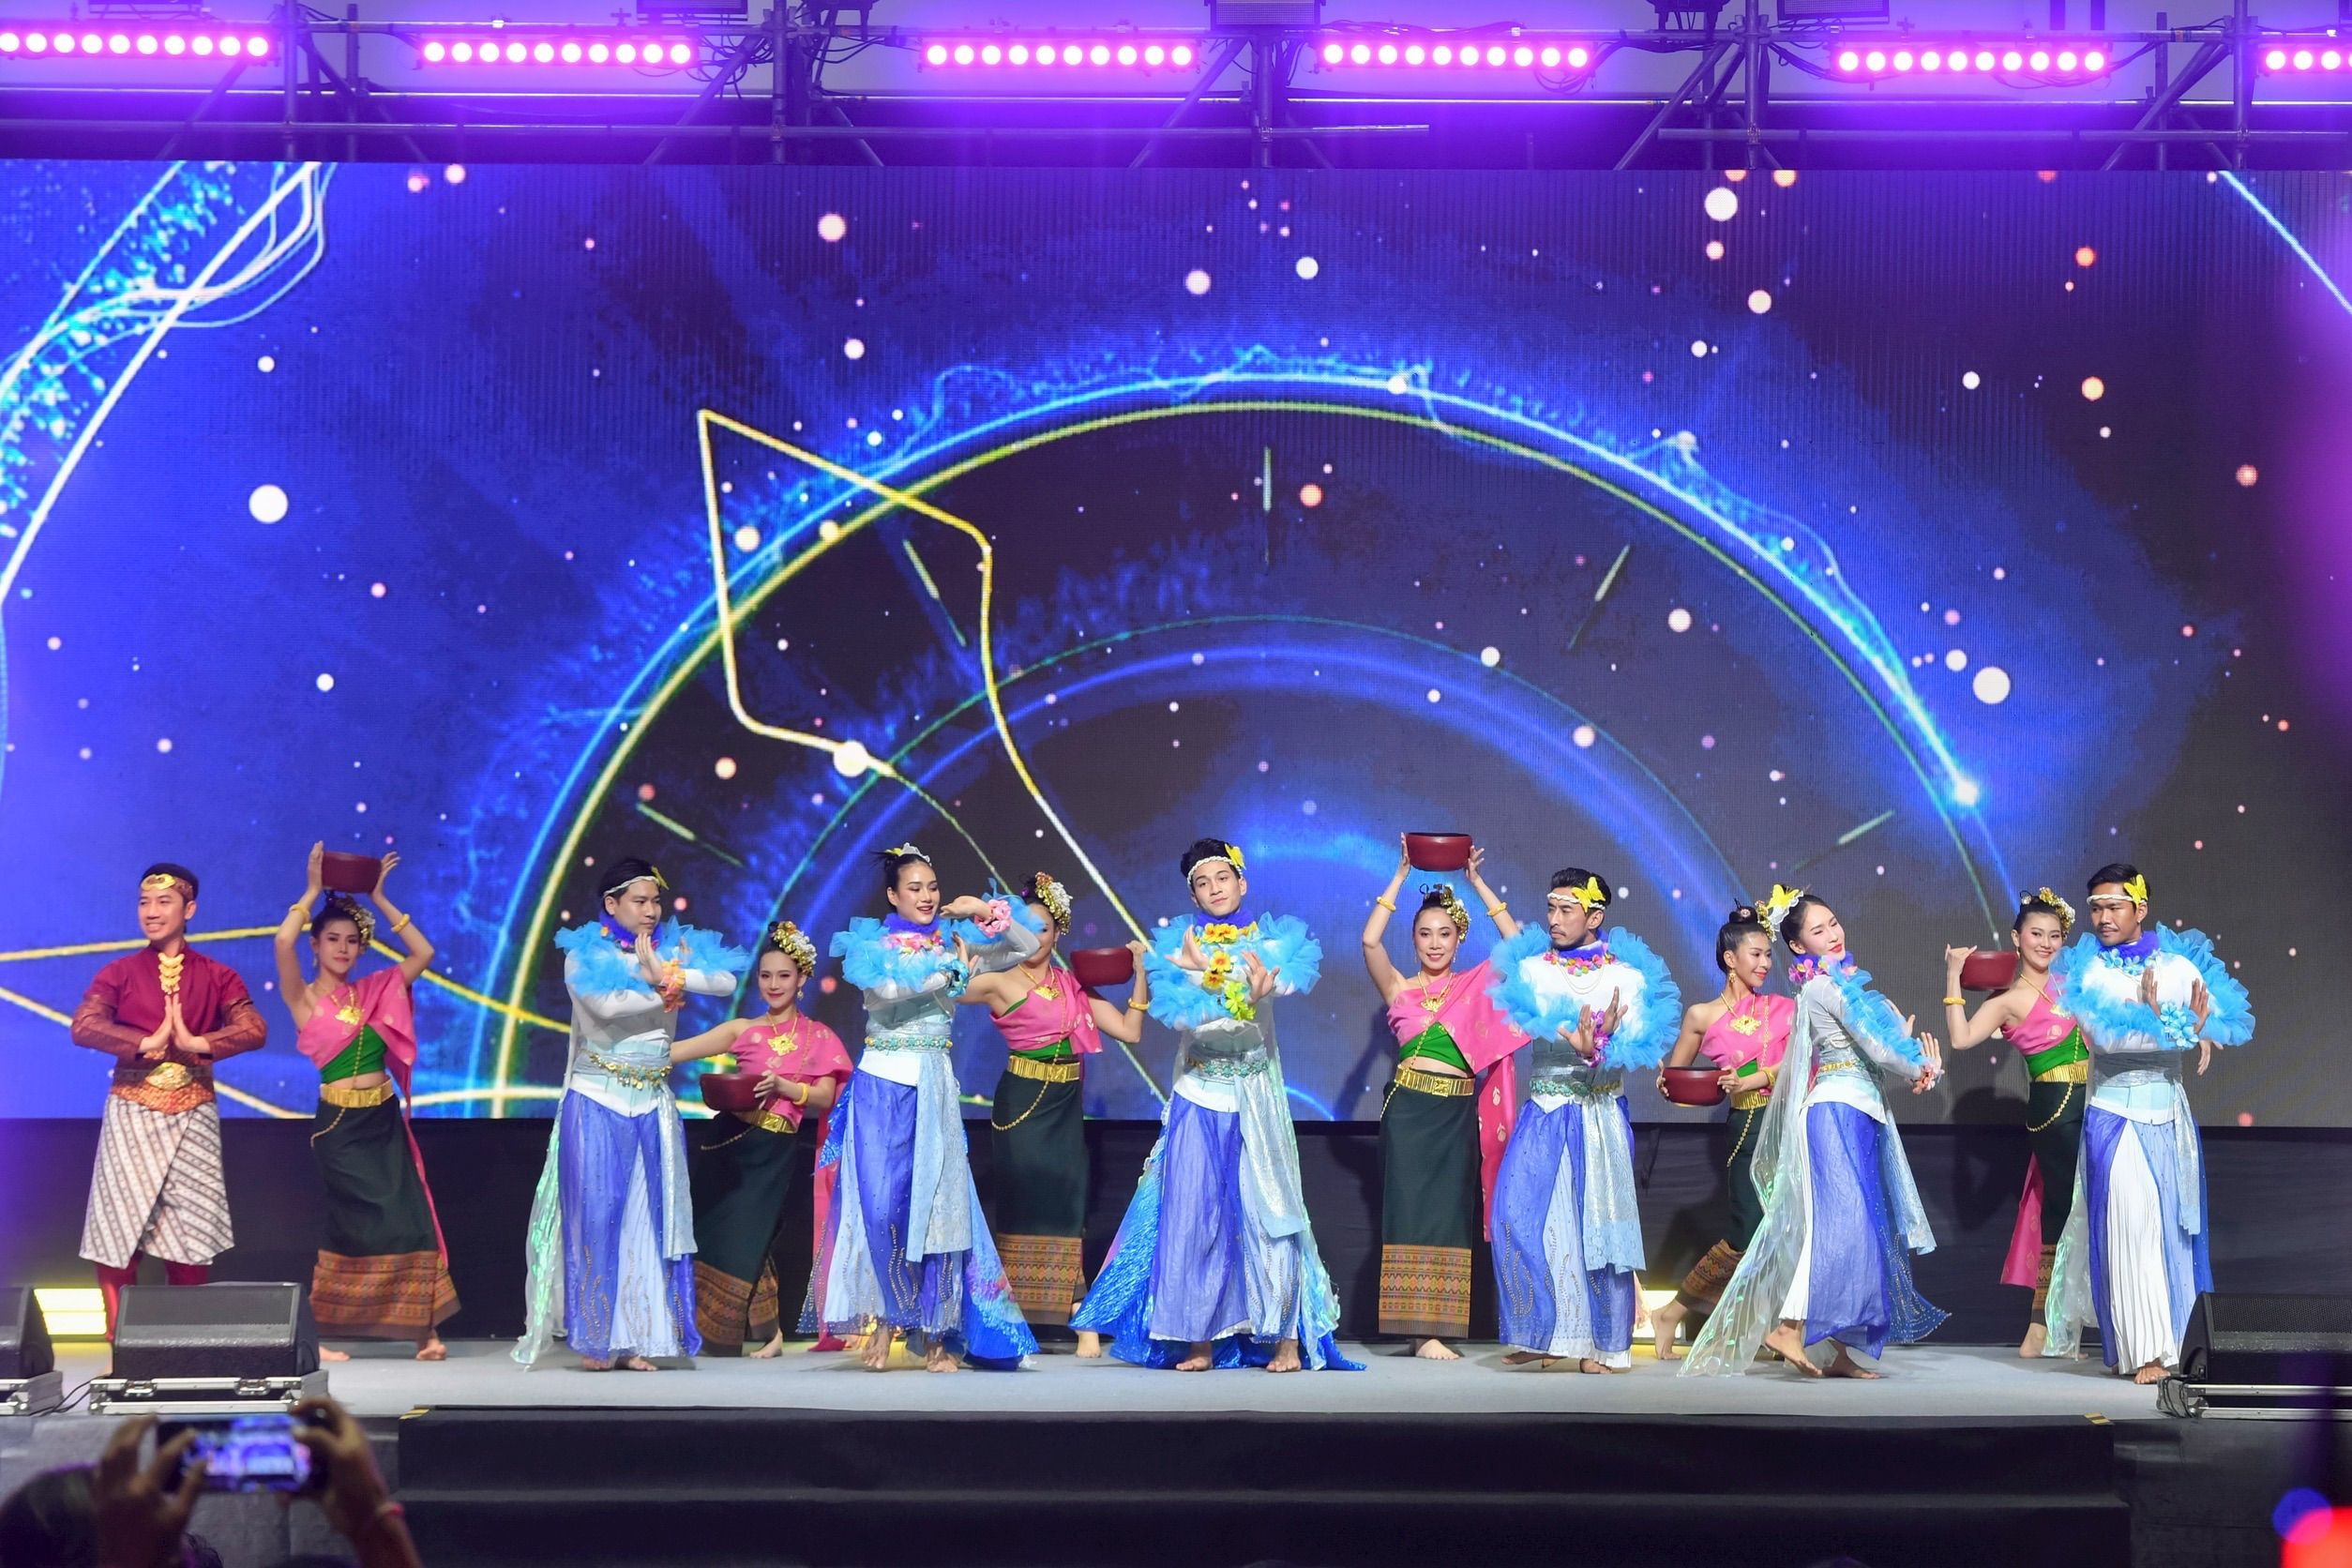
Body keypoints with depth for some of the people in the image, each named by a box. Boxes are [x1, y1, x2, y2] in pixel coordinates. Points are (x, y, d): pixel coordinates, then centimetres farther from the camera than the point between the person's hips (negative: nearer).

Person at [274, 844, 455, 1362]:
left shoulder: (374, 991, 10)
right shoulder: (304, 998, -3)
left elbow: (424, 952, 12)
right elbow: (283, 941, -20)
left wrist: (378, 898, 10)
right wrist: (313, 891, -8)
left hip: (385, 1121, 5)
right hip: (339, 1124, -5)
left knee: (409, 1219, -1)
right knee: (351, 1226, -3)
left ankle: (425, 1328, 2)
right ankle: (315, 1334, 8)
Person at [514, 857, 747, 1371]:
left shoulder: (673, 949, 8)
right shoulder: (585, 954, -3)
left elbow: (726, 981, -6)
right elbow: (606, 1005, -21)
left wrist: (666, 973, -15)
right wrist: (665, 990, -10)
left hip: (653, 1104, 4)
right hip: (596, 1102, -4)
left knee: (650, 1216, 2)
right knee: (596, 1214, -4)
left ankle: (635, 1337, 6)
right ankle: (593, 1339, 2)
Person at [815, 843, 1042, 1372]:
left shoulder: (955, 943, 11)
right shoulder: (871, 943, 2)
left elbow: (1028, 947, 11)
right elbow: (885, 987, -18)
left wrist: (987, 912, -2)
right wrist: (950, 968, -11)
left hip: (935, 1088, 2)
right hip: (883, 1085, -2)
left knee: (936, 1204, 1)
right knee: (881, 1204, -10)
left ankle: (939, 1333, 7)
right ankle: (885, 1317, 5)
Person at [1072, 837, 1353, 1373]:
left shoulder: (1270, 943, 6)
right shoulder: (1178, 946, 6)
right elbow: (1185, 1017, -10)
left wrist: (1206, 973, -24)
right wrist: (1244, 997, -22)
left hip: (1255, 1101, -1)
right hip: (1197, 1098, 1)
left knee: (1265, 1210, -3)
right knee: (1195, 1214, -3)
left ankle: (1287, 1338, 1)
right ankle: (1200, 1340, 2)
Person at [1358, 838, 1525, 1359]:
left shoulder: (1476, 986, 11)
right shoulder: (1399, 988, 6)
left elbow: (1516, 943, 0)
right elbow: (1370, 941, -10)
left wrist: (1476, 882, 0)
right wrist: (1401, 876, -7)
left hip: (1460, 1113, 2)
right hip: (1410, 1108, -2)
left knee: (1451, 1214, 1)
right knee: (1413, 1211, -5)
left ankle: (1436, 1330, 4)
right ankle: (1422, 1330, -6)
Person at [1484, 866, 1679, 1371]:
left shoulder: (1627, 976, 3)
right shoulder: (1529, 967, 7)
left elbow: (1628, 1054, -5)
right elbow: (1533, 1022, -12)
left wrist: (1598, 1048, -26)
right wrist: (1583, 1044, -29)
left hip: (1599, 1117, -2)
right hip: (1542, 1115, 2)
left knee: (1597, 1224, -3)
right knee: (1520, 1216, -9)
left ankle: (1605, 1345, 3)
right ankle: (1543, 1335, -2)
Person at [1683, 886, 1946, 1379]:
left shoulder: (1844, 982, 20)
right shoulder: (1825, 985, -7)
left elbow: (1887, 1033, 17)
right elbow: (1874, 1044, -10)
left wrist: (1915, 1067, -2)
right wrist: (1919, 1070, 5)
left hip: (1860, 1114, 9)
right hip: (1839, 1108, -9)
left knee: (1862, 1228, 5)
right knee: (1841, 1220, -18)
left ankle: (1845, 1350, 5)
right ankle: (1790, 1326, -22)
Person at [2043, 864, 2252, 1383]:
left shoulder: (2179, 965, 4)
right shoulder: (2087, 970, -3)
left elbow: (2227, 1015, -7)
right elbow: (2103, 1033, -18)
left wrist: (2202, 1028, -28)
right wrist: (2172, 1028, -23)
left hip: (2169, 1114, 3)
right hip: (2114, 1113, -3)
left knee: (2174, 1224, 6)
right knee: (2130, 1222, -15)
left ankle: (2180, 1338, 18)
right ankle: (2144, 1350, -17)